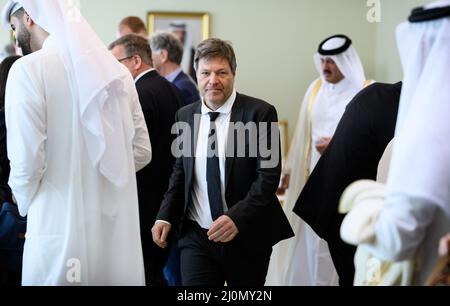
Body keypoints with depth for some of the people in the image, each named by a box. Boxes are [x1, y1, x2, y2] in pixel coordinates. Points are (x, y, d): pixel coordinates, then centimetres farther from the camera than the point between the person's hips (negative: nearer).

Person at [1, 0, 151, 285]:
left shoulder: (28, 69, -10)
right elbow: (142, 151, 10)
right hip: (119, 228, 5)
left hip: (63, 231, -5)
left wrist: (26, 203, 5)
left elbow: (27, 160, -14)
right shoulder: (115, 68, 7)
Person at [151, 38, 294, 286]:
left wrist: (237, 217, -25)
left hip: (247, 237, -2)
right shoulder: (185, 116, 5)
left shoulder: (260, 113, -9)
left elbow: (268, 175, -13)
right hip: (196, 238, 3)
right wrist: (165, 216, 1)